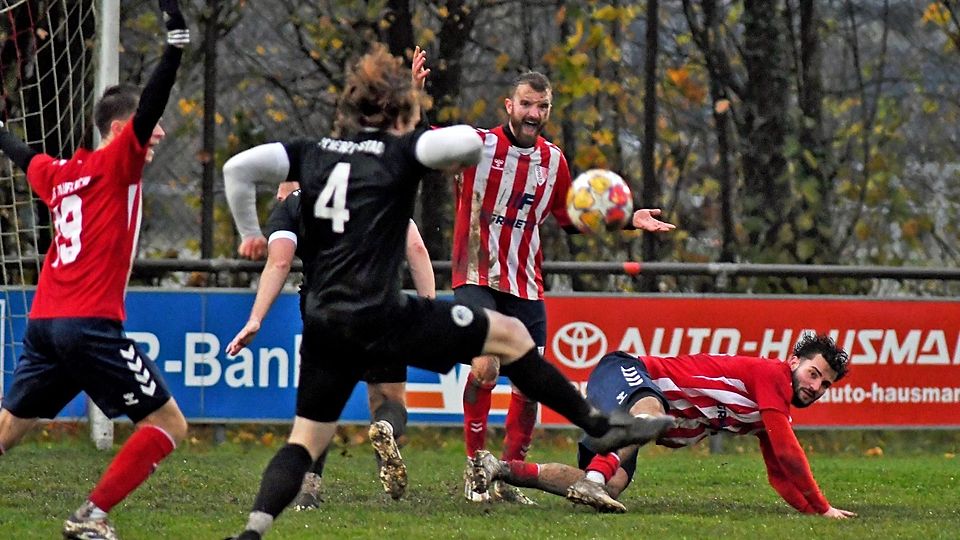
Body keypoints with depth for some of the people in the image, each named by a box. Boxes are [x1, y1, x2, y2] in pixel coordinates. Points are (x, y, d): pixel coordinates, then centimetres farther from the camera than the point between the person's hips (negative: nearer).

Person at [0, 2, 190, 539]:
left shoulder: (58, 173, 17)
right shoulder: (117, 163, -3)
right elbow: (151, 101, -17)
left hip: (43, 324, 8)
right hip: (91, 325, -8)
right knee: (169, 425, -2)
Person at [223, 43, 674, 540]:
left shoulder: (314, 153, 14)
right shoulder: (400, 151, 0)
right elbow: (464, 142, -18)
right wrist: (462, 160, 5)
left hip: (323, 324, 5)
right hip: (377, 314, -5)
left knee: (306, 439, 11)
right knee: (509, 335, 8)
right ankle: (601, 427, 13)